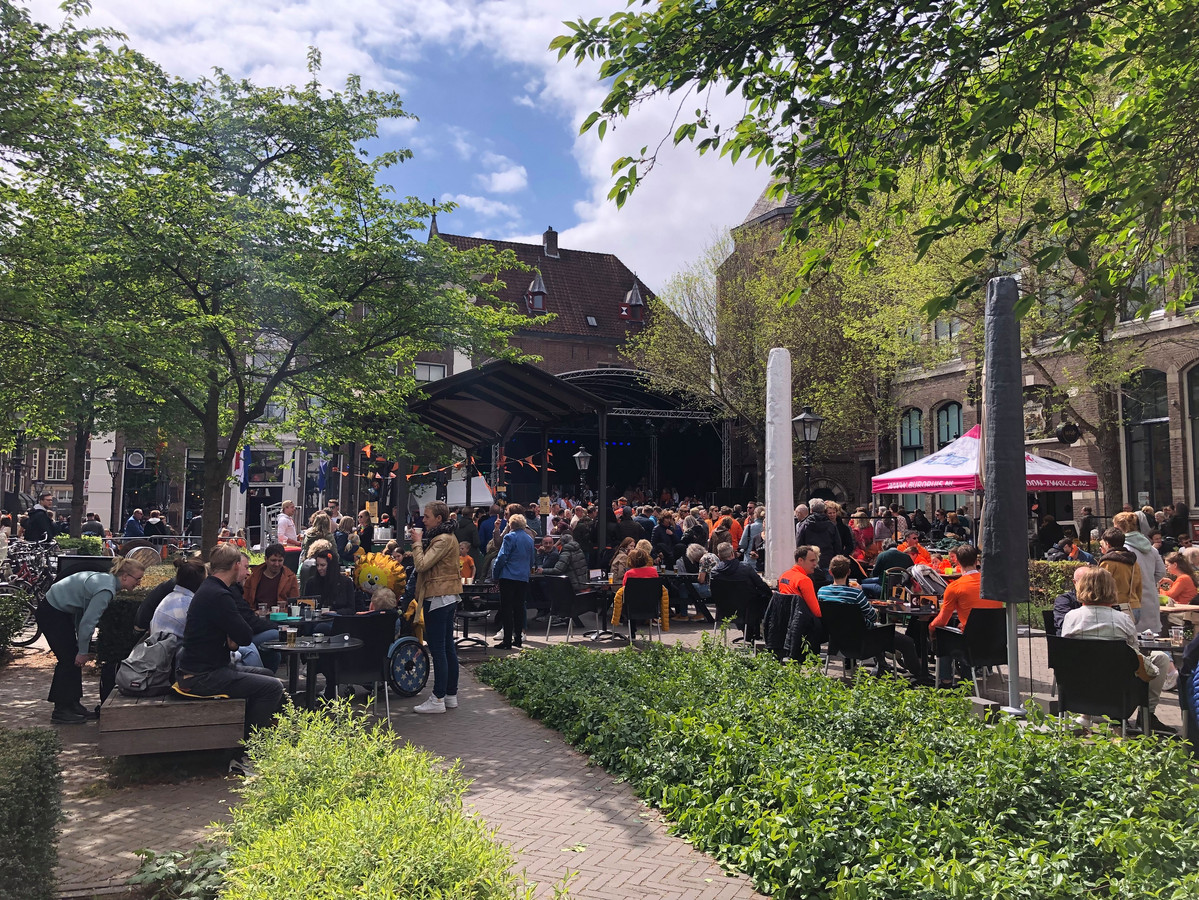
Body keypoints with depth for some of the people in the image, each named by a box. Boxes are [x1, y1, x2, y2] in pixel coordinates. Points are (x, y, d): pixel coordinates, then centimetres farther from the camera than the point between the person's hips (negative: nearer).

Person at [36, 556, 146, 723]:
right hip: (51, 613, -10)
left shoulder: (105, 579, 3)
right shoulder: (106, 590, -26)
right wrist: (83, 651, -15)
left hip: (60, 612, 10)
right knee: (69, 659, -6)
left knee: (73, 659, 11)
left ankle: (73, 704, 17)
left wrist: (84, 647, 12)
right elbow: (88, 622, -25)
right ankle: (60, 711, 2)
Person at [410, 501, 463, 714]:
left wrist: (417, 543, -11)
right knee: (448, 646, 13)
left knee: (437, 648, -7)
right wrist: (420, 542, 6)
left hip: (438, 598, -11)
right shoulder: (448, 537, 16)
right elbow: (427, 563, 17)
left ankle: (438, 699, -3)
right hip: (448, 596, 11)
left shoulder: (443, 540, -16)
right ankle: (451, 695, 19)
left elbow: (421, 565, -20)